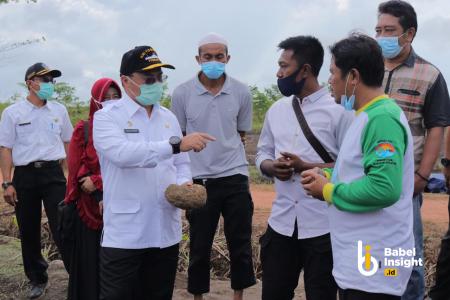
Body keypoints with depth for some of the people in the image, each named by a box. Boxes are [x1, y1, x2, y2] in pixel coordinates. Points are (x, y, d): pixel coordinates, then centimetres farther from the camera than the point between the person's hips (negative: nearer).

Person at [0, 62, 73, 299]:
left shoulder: (59, 110, 8)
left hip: (53, 174, 0)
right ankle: (37, 280, 23)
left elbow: (67, 142, 16)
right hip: (24, 175, 0)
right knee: (28, 231, 9)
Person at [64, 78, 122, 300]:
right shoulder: (83, 130, 3)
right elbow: (78, 169, -2)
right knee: (92, 261, 4)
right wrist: (100, 196, -14)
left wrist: (97, 181, -14)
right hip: (90, 206, 0)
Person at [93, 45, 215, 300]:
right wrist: (176, 144, -30)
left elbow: (181, 164, 15)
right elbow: (123, 153, -24)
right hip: (124, 235, -5)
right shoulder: (107, 117, -5)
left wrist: (184, 183, -8)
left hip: (166, 232, 5)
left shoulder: (168, 117, 12)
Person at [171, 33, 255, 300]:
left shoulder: (241, 92, 0)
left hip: (234, 178, 1)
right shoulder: (182, 93, -4)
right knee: (200, 245, 8)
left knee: (240, 243, 9)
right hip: (199, 180, -1)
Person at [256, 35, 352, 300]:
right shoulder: (277, 110, 10)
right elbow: (263, 154, 16)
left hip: (324, 226, -5)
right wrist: (272, 167, -7)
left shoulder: (339, 110, -10)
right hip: (281, 222, 6)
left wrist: (306, 167, -19)